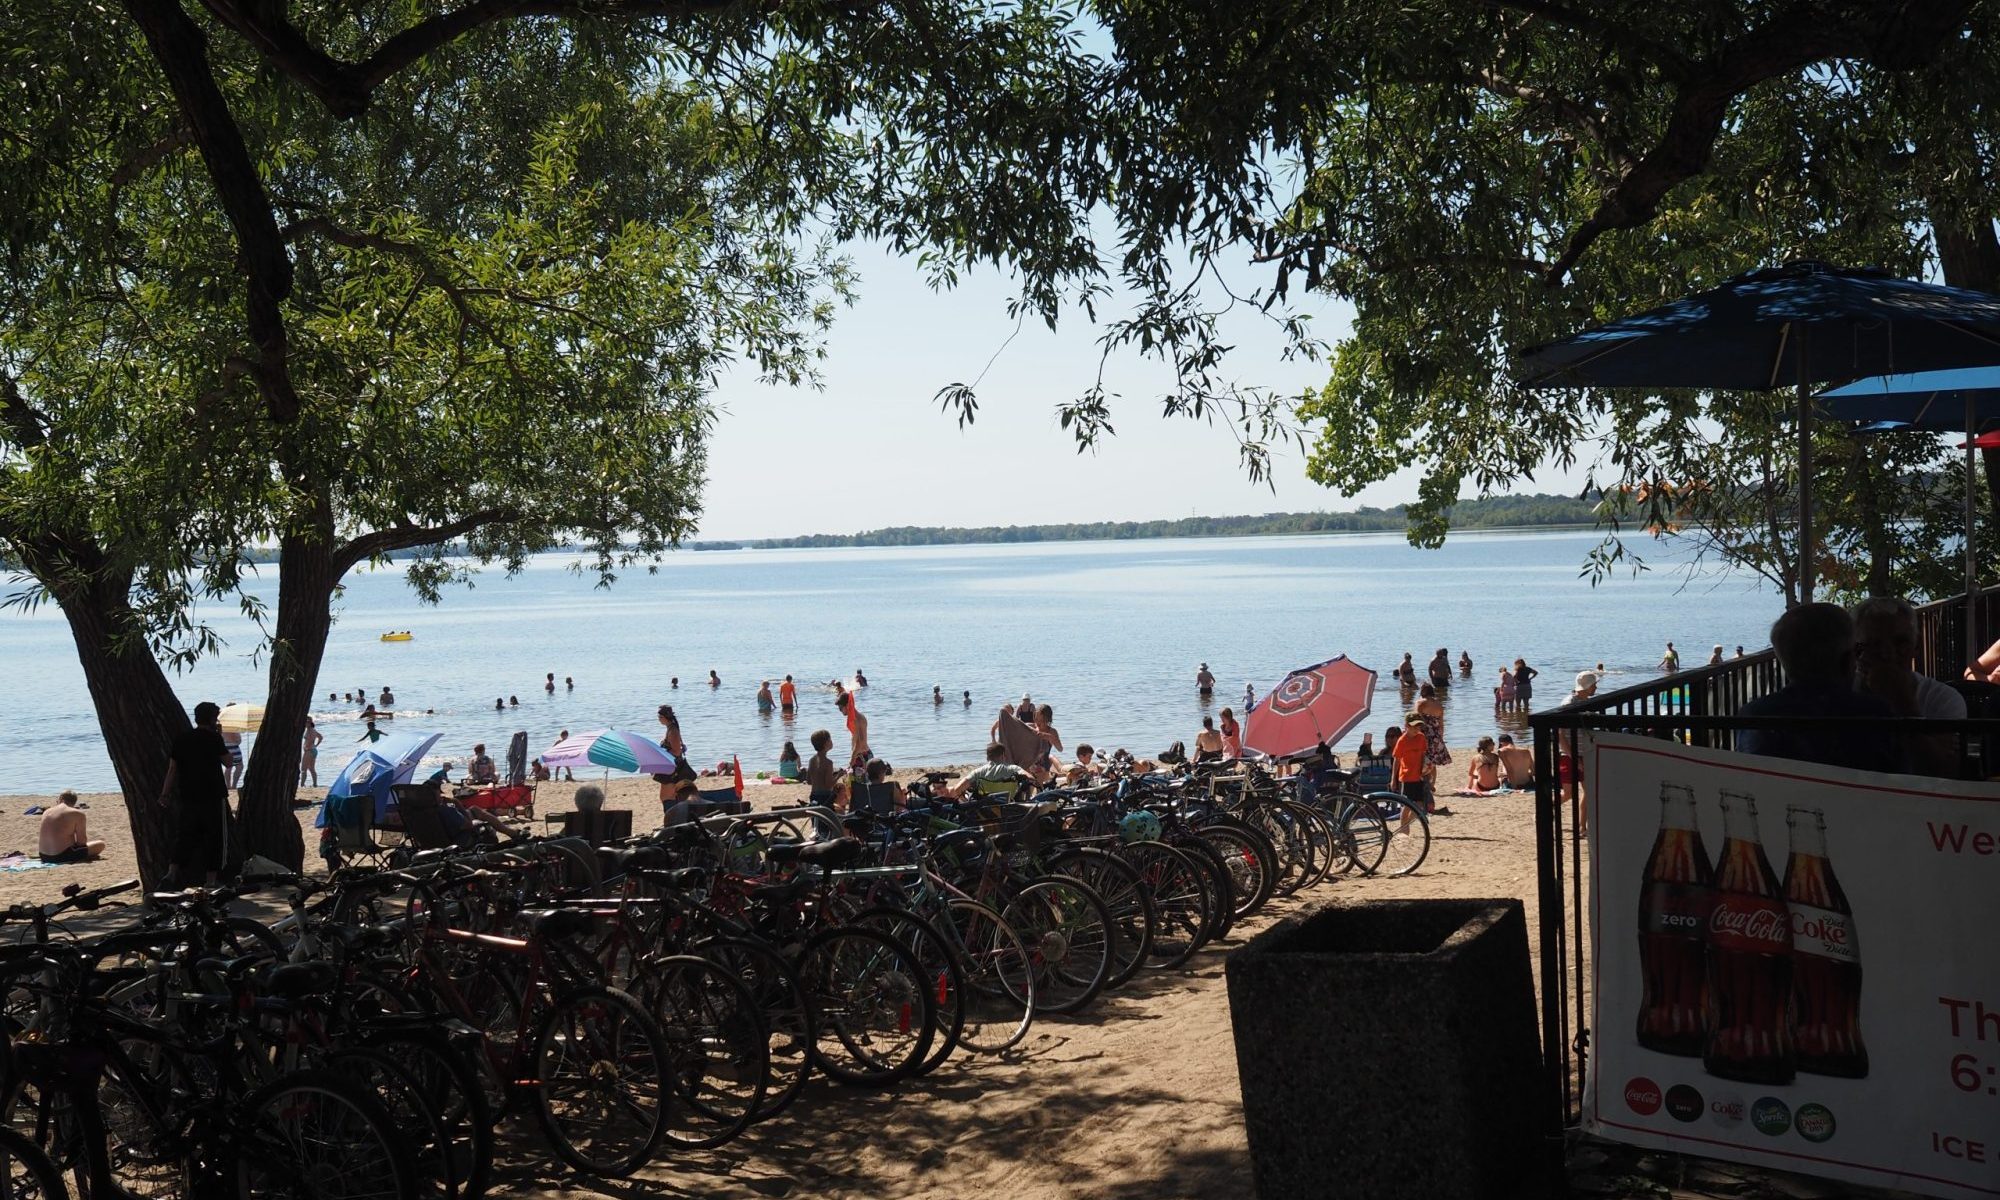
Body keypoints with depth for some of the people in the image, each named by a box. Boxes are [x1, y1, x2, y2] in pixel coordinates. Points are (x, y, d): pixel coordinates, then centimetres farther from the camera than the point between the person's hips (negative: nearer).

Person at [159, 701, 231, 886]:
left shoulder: (181, 739, 6)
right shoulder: (213, 738, -8)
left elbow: (172, 769, 5)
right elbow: (227, 762, 1)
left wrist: (165, 794, 9)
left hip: (187, 798, 5)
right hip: (213, 797, -4)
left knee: (184, 837, 13)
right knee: (215, 838, 4)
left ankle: (172, 873, 1)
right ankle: (211, 880, 3)